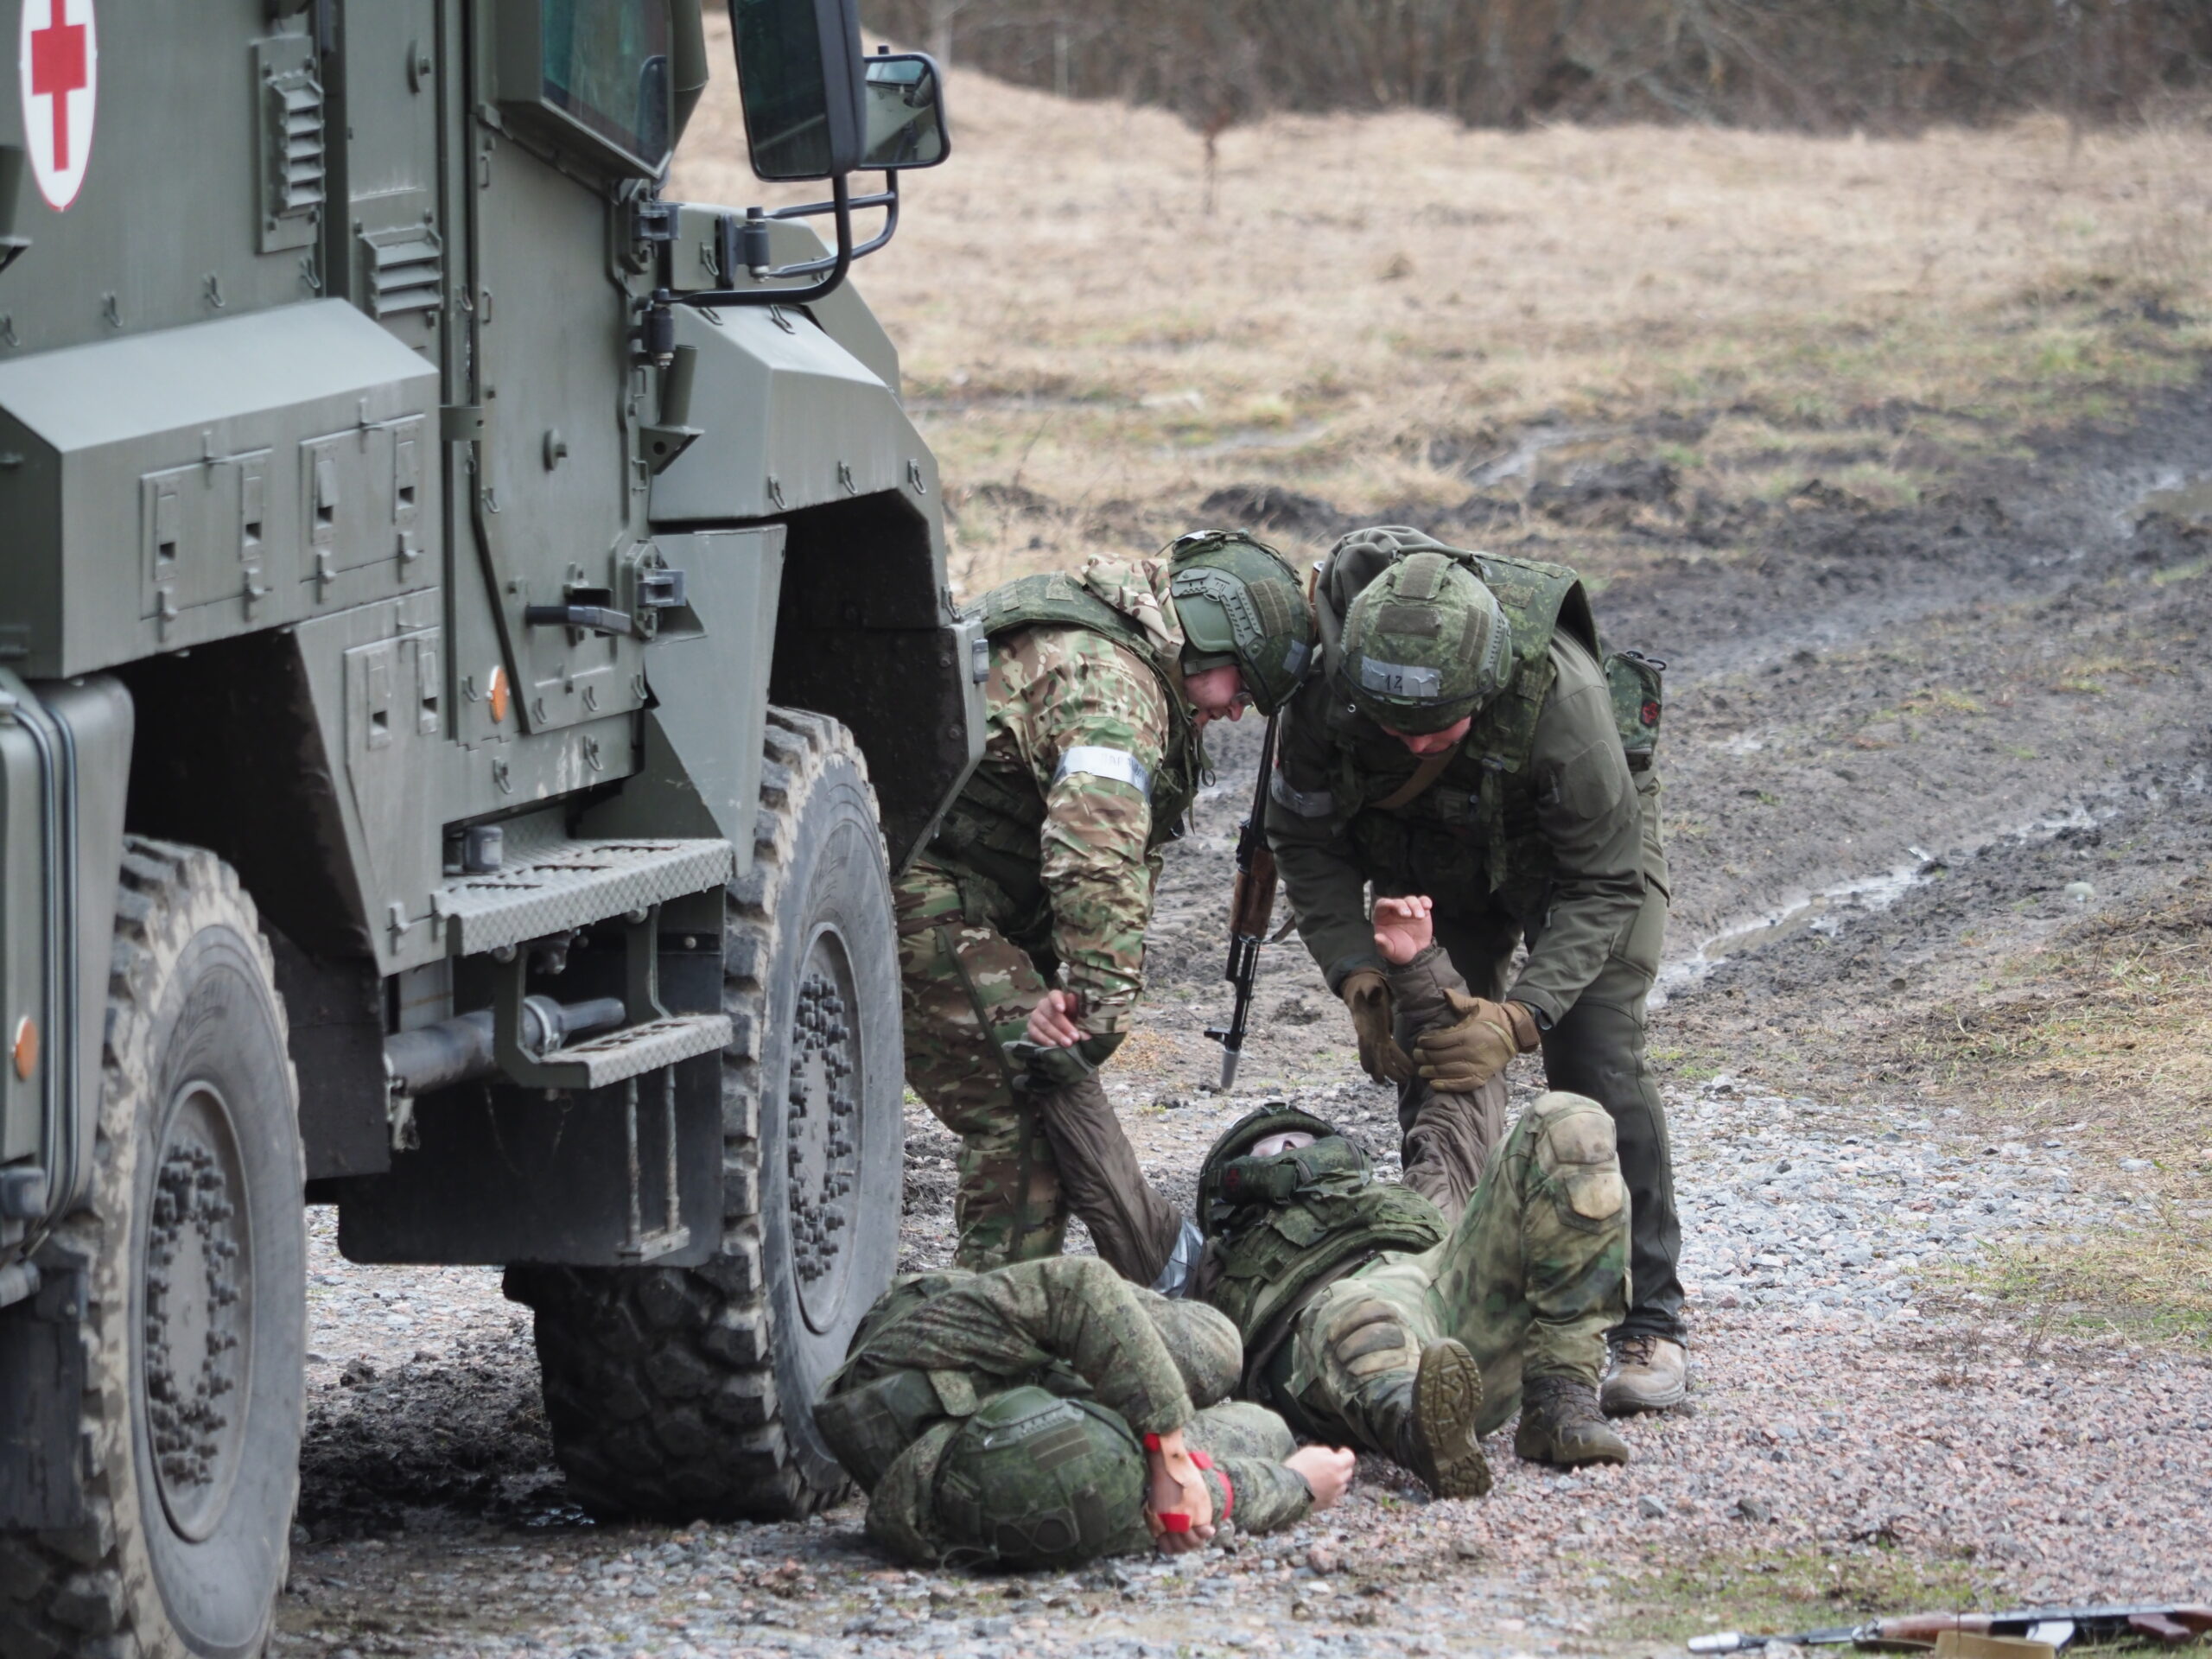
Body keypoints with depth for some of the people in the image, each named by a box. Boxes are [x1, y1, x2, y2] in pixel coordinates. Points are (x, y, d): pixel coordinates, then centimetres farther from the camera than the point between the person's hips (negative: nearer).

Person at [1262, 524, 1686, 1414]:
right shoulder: (1328, 687, -33)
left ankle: (1647, 1323, -8)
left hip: (1581, 838, -3)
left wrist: (1519, 1017, -42)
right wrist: (1360, 980, -26)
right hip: (1429, 861, 3)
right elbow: (1306, 840, -14)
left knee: (1595, 1063, -14)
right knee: (1435, 1066, -6)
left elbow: (1604, 887, -30)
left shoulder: (1562, 696, -42)